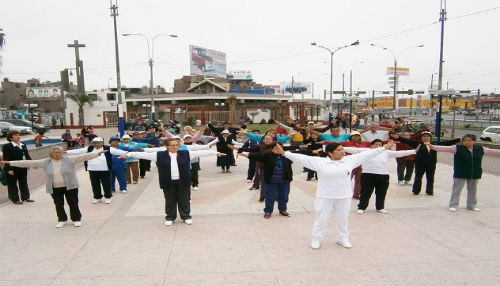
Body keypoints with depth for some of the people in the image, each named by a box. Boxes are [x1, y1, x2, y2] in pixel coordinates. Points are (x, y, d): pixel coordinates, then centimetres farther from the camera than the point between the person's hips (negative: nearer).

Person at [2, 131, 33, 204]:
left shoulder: (23, 146, 11)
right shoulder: (7, 146, -9)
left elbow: (28, 157, 16)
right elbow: (6, 159, -14)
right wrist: (9, 169, -21)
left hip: (23, 168, 7)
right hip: (13, 169, -7)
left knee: (24, 183, 15)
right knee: (13, 184, 5)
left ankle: (25, 197, 27)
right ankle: (15, 199, 15)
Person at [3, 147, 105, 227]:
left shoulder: (69, 160, -4)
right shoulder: (46, 162, 2)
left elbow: (83, 157, -10)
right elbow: (29, 163, 3)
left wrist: (98, 154, -19)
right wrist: (10, 163, 2)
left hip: (70, 187, -2)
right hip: (55, 189, 2)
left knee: (73, 203, 3)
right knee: (58, 205, 9)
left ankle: (76, 219, 20)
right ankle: (62, 220, 27)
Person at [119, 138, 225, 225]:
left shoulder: (186, 154, 4)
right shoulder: (159, 155, 1)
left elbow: (200, 152, 5)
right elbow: (145, 154, 2)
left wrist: (215, 152, 3)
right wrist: (129, 154, -2)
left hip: (183, 182, 1)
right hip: (168, 183, 0)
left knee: (184, 200, 8)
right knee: (170, 201, 9)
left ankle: (186, 216, 24)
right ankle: (170, 217, 26)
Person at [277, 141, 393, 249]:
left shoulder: (350, 160, -1)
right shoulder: (319, 162, -11)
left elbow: (366, 154, 3)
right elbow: (303, 158, -14)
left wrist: (384, 148, 5)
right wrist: (284, 153, -20)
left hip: (344, 196, 3)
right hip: (325, 197, -3)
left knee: (343, 218, 17)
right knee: (321, 219, 9)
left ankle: (343, 238, 37)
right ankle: (316, 239, 27)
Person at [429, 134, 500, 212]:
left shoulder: (480, 149, 5)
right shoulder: (457, 148, -8)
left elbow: (491, 151, 17)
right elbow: (445, 148, -17)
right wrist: (433, 147, -28)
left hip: (475, 175, 4)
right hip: (460, 175, -4)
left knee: (473, 190, 16)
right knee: (456, 190, 1)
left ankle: (472, 205, 32)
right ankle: (453, 205, 11)